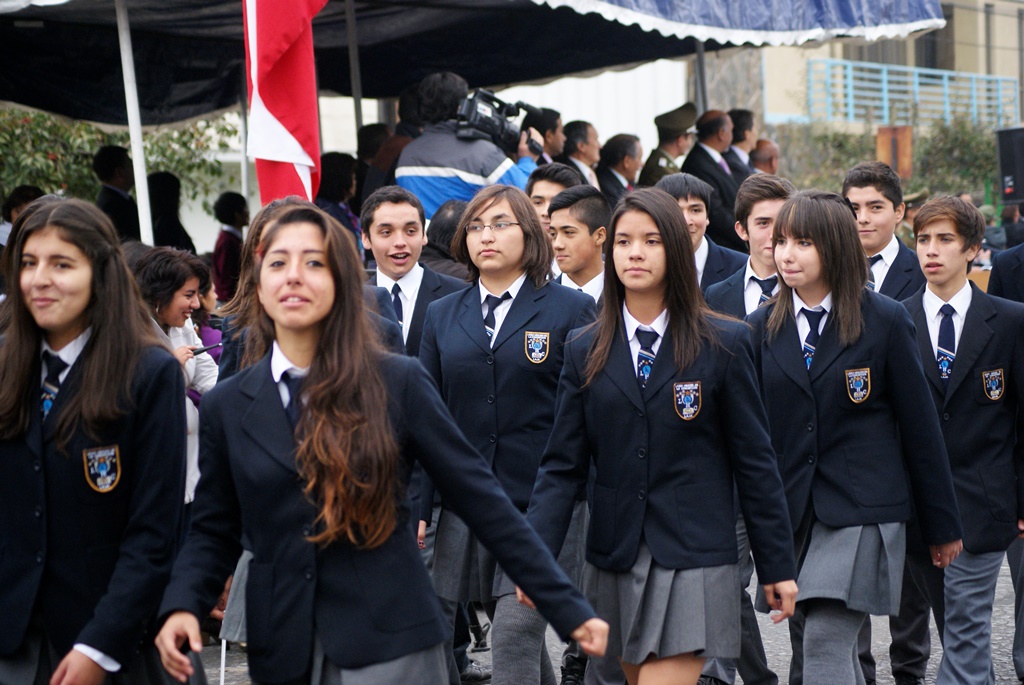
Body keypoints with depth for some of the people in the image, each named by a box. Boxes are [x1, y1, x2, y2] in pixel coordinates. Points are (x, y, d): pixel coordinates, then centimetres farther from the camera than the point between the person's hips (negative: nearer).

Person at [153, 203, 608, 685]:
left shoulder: (398, 382, -3)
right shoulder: (227, 406, 4)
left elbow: (479, 498, -3)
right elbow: (215, 531, 10)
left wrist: (567, 609, -5)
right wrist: (182, 605, -10)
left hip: (392, 643, -2)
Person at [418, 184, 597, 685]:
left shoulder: (570, 310, 0)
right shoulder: (443, 315, 11)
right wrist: (417, 508, 2)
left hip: (543, 507, -4)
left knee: (513, 642, -12)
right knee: (521, 639, 14)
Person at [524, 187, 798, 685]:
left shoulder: (723, 344, 0)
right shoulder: (585, 351, 6)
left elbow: (754, 461, 1)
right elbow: (562, 466, 4)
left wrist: (778, 565, 1)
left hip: (692, 557, -3)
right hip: (614, 557, 4)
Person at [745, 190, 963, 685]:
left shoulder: (885, 321, -3)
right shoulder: (762, 328, 7)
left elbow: (919, 426, 1)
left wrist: (941, 525, 3)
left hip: (862, 508, -4)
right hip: (788, 510, 4)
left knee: (826, 643, -15)